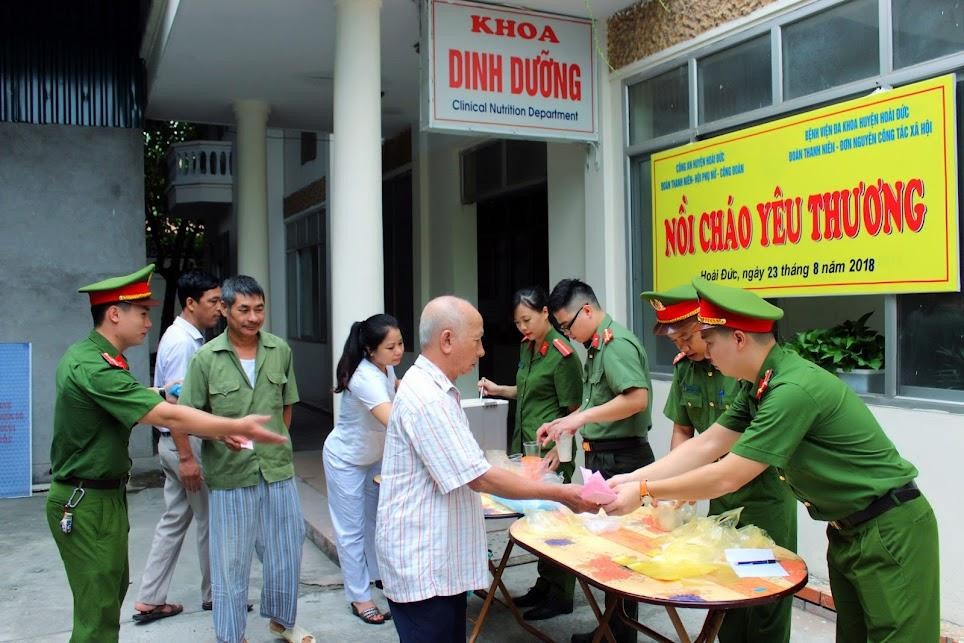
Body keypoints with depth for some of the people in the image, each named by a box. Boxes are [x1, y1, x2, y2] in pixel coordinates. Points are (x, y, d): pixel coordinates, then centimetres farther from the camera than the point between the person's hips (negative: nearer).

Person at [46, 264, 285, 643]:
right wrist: (237, 427, -29)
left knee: (112, 590, 20)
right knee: (99, 612, -2)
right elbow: (167, 417, -31)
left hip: (105, 495, 10)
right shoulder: (97, 368, -25)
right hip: (88, 504, -10)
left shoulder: (83, 354, 8)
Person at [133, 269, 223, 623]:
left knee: (174, 519, 14)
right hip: (186, 442, -9)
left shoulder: (188, 337, 10)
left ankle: (150, 600, 21)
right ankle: (215, 593, 21)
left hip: (176, 442, 9)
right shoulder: (183, 341, -19)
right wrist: (187, 457, -24)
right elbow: (173, 402, -24)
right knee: (210, 520, 5)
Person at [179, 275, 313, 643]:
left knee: (286, 550, 17)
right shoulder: (206, 358, -8)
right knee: (231, 559, 9)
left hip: (278, 471, 3)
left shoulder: (280, 351, 1)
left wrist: (277, 446, 9)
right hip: (230, 474, -3)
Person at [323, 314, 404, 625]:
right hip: (346, 460, -8)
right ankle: (359, 597, 14)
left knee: (377, 518, 20)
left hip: (375, 456, 8)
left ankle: (378, 574, 39)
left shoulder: (386, 367, -11)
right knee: (352, 529, 3)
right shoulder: (365, 378, -36)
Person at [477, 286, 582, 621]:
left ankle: (560, 597, 15)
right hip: (527, 447, 8)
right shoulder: (527, 347, 10)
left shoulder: (562, 354, -14)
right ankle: (544, 586, 28)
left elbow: (574, 410, -14)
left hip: (550, 452, -8)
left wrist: (559, 450, -20)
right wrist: (498, 389, 10)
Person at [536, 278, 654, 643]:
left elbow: (637, 398, -26)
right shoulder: (596, 347, 13)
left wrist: (581, 417, -24)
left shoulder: (617, 342, -16)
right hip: (604, 457, 10)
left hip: (621, 458, -10)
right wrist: (562, 424, 13)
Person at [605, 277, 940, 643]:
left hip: (890, 530, -9)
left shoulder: (794, 390, -29)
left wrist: (644, 492, -18)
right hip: (848, 530, 9)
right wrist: (632, 478, -1)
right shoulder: (758, 387, 1)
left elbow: (727, 478, -27)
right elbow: (706, 445, 5)